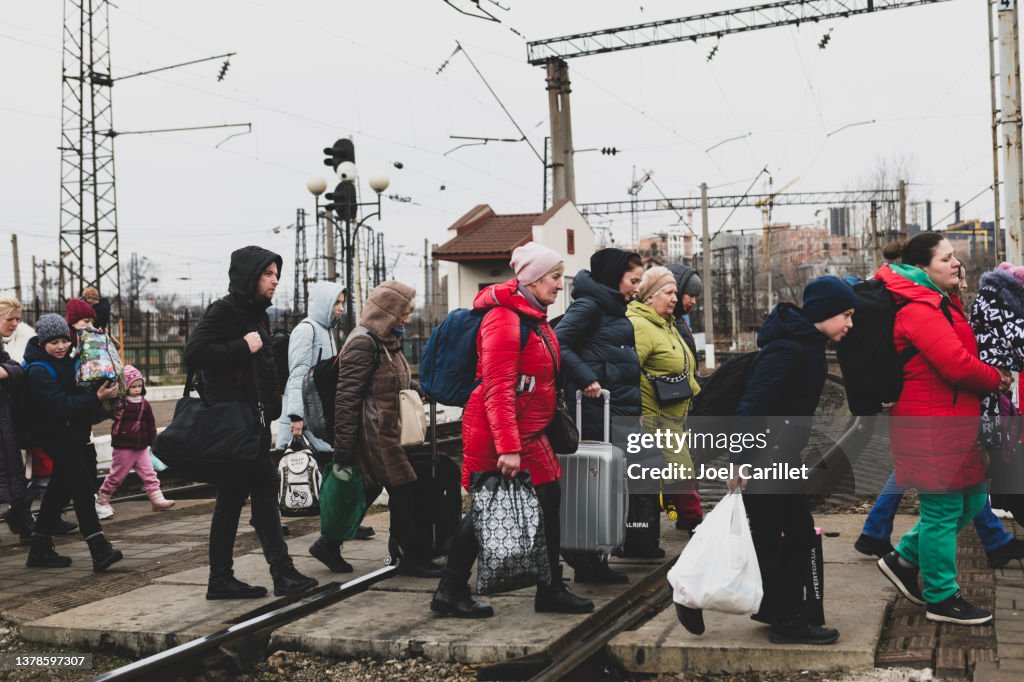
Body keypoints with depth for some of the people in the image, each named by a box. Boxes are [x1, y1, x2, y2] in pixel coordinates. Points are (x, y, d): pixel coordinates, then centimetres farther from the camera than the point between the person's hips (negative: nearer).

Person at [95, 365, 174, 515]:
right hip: (123, 447, -4)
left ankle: (157, 499, 4)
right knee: (116, 475, 7)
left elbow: (151, 424, 11)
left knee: (149, 474, 3)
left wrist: (153, 441, 13)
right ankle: (102, 500, 23)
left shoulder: (145, 404, 5)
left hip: (141, 447, 5)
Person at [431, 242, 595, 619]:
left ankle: (551, 590, 21)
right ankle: (450, 594, 13)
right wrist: (507, 447, -28)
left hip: (529, 433, 10)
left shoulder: (535, 317, 13)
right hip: (496, 433, -10)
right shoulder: (504, 319, -19)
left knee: (548, 503, 10)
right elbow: (497, 389, -24)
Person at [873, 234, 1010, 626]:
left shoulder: (941, 305, 17)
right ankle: (942, 599, 13)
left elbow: (961, 355, 19)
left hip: (950, 420, 10)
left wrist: (990, 377, 0)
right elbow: (958, 364, -25)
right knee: (944, 509, 0)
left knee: (971, 500, 16)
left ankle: (904, 559, 26)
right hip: (931, 425, -10)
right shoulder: (920, 310, -17)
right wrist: (996, 380, -9)